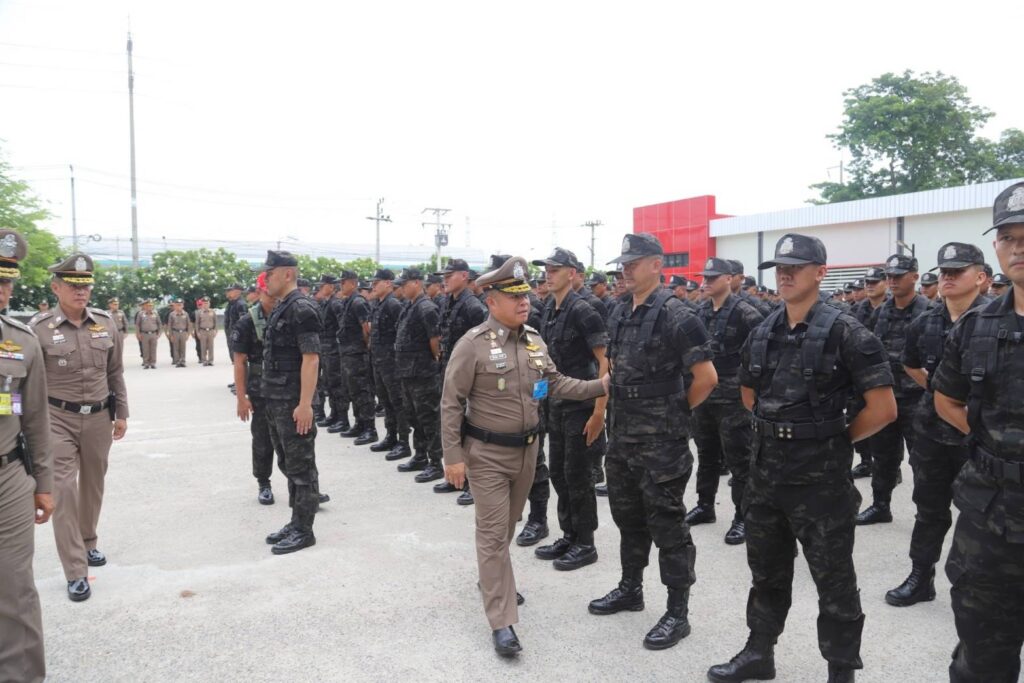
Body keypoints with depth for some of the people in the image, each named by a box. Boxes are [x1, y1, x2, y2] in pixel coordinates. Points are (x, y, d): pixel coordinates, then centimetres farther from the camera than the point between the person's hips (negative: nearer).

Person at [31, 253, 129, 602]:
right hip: (58, 419, -4)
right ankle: (76, 572, -1)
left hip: (99, 417, 4)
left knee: (93, 484, 16)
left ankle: (88, 543, 38)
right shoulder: (39, 328, -9)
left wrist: (121, 413, 11)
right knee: (63, 489, -7)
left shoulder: (106, 323, 2)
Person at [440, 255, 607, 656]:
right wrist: (453, 456, -17)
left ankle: (492, 579, 44)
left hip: (526, 449, 6)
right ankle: (502, 623, 3)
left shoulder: (535, 340, 4)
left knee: (507, 527, 20)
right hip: (487, 453, -6)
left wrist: (602, 386, -1)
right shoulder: (473, 344, -16)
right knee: (493, 533, -2)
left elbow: (556, 384, 10)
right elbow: (451, 404, -14)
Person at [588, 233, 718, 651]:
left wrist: (676, 412, -5)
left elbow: (707, 377, -16)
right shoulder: (620, 313, 9)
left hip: (660, 441, -8)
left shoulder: (674, 315, -16)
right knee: (628, 516, 20)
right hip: (621, 435, 8)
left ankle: (677, 612, 14)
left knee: (667, 525, 2)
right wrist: (616, 411, 14)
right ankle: (630, 588, 36)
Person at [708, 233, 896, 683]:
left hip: (820, 478, -6)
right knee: (767, 571, 19)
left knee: (833, 581, 8)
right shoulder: (762, 333, 5)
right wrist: (778, 429, 10)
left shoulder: (845, 333, -13)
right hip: (765, 471, 6)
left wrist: (835, 440, -5)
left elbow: (883, 409, -14)